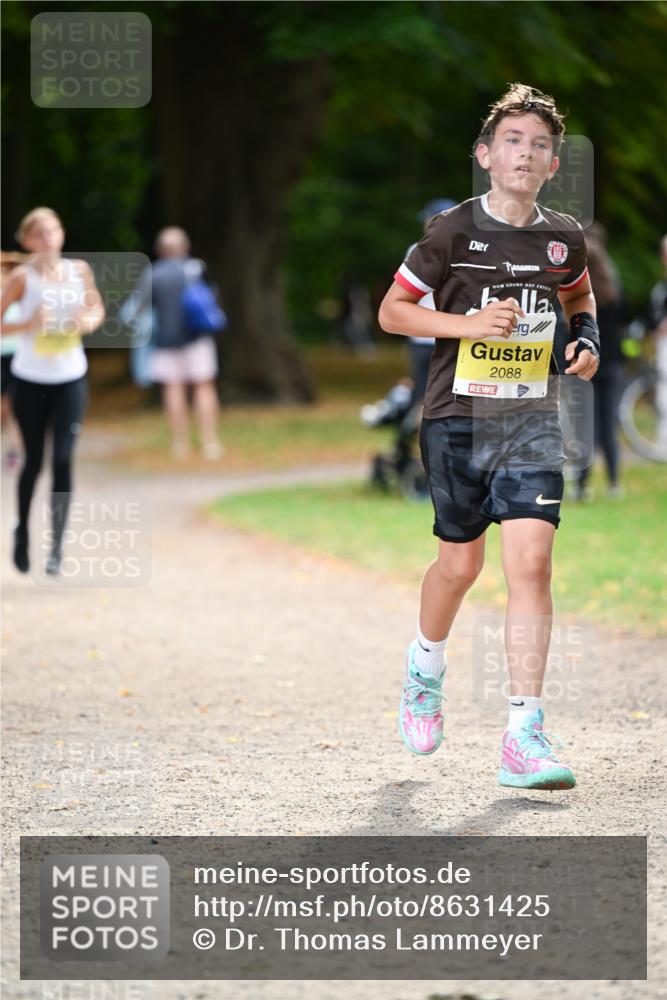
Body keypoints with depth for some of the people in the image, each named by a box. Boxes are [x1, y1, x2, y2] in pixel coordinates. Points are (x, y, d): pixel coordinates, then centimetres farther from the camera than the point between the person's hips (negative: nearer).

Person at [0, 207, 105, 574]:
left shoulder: (79, 270, 1)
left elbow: (96, 307, 16)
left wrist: (91, 320, -5)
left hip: (70, 379, 2)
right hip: (30, 379, -1)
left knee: (63, 459, -9)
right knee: (34, 461, 6)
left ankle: (57, 544, -5)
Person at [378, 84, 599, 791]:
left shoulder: (563, 237, 4)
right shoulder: (452, 230, -6)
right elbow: (392, 311, -1)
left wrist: (587, 342, 5)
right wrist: (470, 323, -14)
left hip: (532, 420, 2)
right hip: (458, 416, -2)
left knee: (531, 562, -12)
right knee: (460, 563, 8)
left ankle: (524, 739, -13)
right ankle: (425, 666, 42)